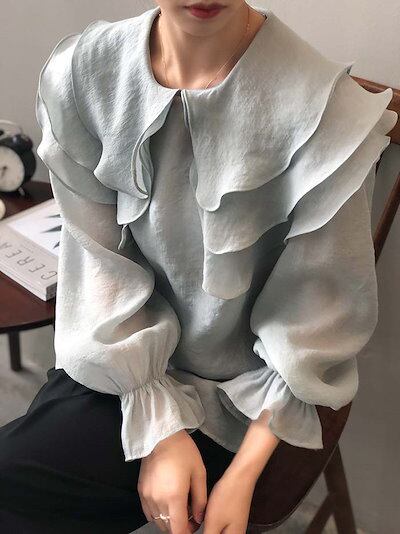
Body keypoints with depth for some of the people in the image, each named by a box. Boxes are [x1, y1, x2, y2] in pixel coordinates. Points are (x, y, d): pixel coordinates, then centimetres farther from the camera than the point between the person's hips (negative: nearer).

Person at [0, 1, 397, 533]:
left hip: (240, 396, -3)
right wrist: (160, 428, -13)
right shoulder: (79, 72, -12)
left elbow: (315, 321, -12)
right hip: (123, 365, 4)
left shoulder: (328, 110, -22)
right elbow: (102, 266, -8)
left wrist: (244, 473, -12)